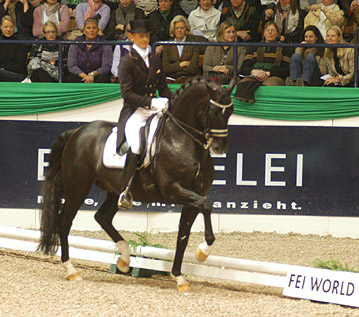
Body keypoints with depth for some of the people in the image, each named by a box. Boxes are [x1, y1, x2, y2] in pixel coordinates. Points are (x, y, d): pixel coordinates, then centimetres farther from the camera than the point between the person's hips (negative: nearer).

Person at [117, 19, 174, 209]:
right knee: (136, 145, -30)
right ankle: (125, 191, -25)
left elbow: (163, 88, 19)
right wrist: (151, 103, -21)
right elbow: (127, 93, -11)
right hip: (134, 113, -6)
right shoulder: (127, 62, -3)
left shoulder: (155, 60, 15)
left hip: (154, 111, 6)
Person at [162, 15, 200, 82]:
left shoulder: (193, 44, 4)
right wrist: (180, 64, -4)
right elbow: (165, 68, 3)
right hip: (172, 80, 1)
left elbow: (193, 68, -4)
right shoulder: (168, 45, 12)